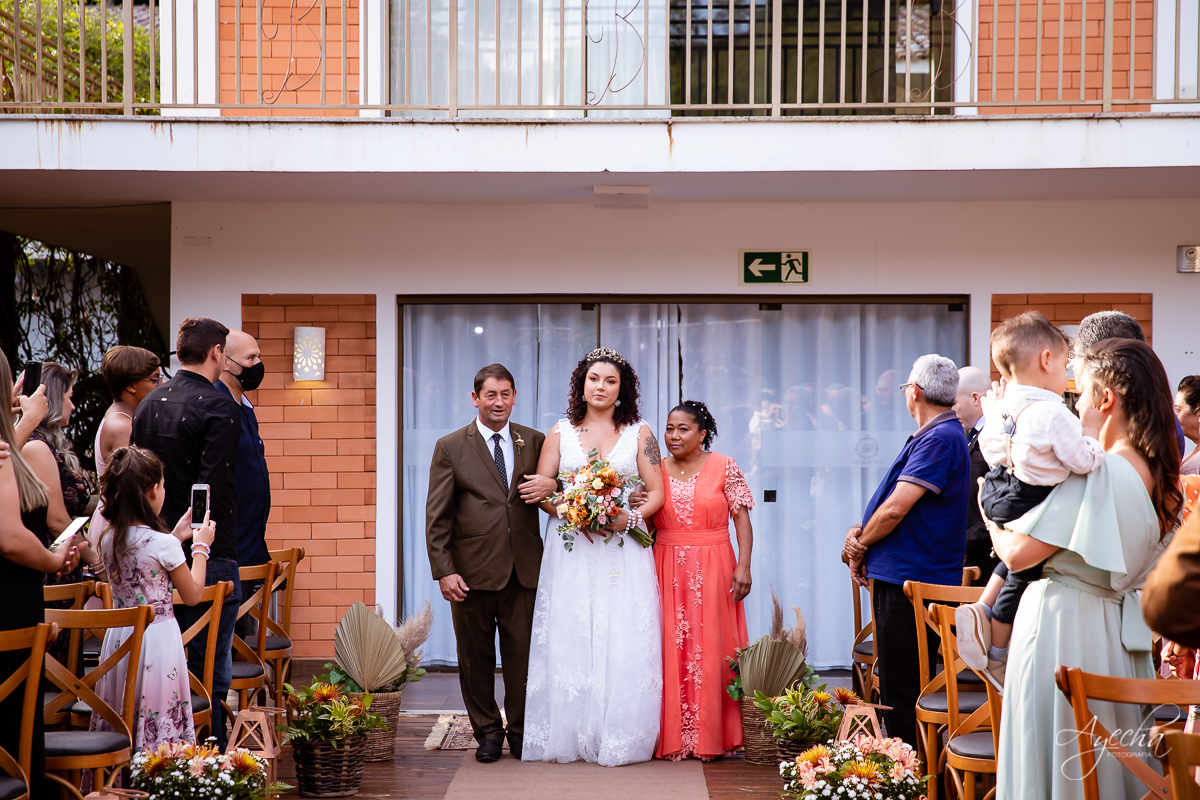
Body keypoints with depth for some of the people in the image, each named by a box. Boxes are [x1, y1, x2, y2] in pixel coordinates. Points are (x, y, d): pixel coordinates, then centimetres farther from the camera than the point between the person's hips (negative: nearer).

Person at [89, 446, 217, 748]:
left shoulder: (107, 539, 3)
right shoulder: (162, 543, -16)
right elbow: (192, 595, -4)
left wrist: (175, 538, 23)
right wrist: (200, 547, 6)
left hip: (118, 636, 7)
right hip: (158, 637, -7)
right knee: (159, 723, -3)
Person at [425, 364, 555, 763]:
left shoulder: (535, 442, 7)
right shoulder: (450, 447, 1)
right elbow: (437, 516, -2)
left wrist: (552, 485, -13)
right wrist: (444, 571, -9)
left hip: (524, 570, 1)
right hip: (473, 572, -1)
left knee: (522, 654, 5)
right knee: (476, 656, 8)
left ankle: (520, 731, 19)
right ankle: (487, 731, 22)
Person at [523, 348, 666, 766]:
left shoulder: (639, 433, 6)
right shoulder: (560, 432, 8)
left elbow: (656, 493, 4)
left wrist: (627, 518, -15)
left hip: (624, 552, -1)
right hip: (572, 551, 1)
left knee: (624, 642, -4)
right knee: (569, 640, -1)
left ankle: (620, 738, 3)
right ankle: (570, 737, 6)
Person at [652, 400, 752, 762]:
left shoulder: (724, 467, 1)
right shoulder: (656, 471, 8)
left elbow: (742, 518, -1)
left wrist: (743, 566, -10)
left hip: (713, 570, -2)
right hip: (667, 569, 2)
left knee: (711, 649, -2)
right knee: (672, 652, -1)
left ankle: (713, 736, 5)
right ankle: (673, 737, 5)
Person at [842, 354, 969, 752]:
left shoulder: (939, 439, -16)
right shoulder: (935, 436, 17)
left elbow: (895, 509, -21)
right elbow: (890, 506, 19)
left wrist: (861, 545, -5)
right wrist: (859, 533, 1)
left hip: (910, 583, -11)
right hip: (900, 577, 11)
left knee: (902, 693, -7)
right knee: (899, 689, 16)